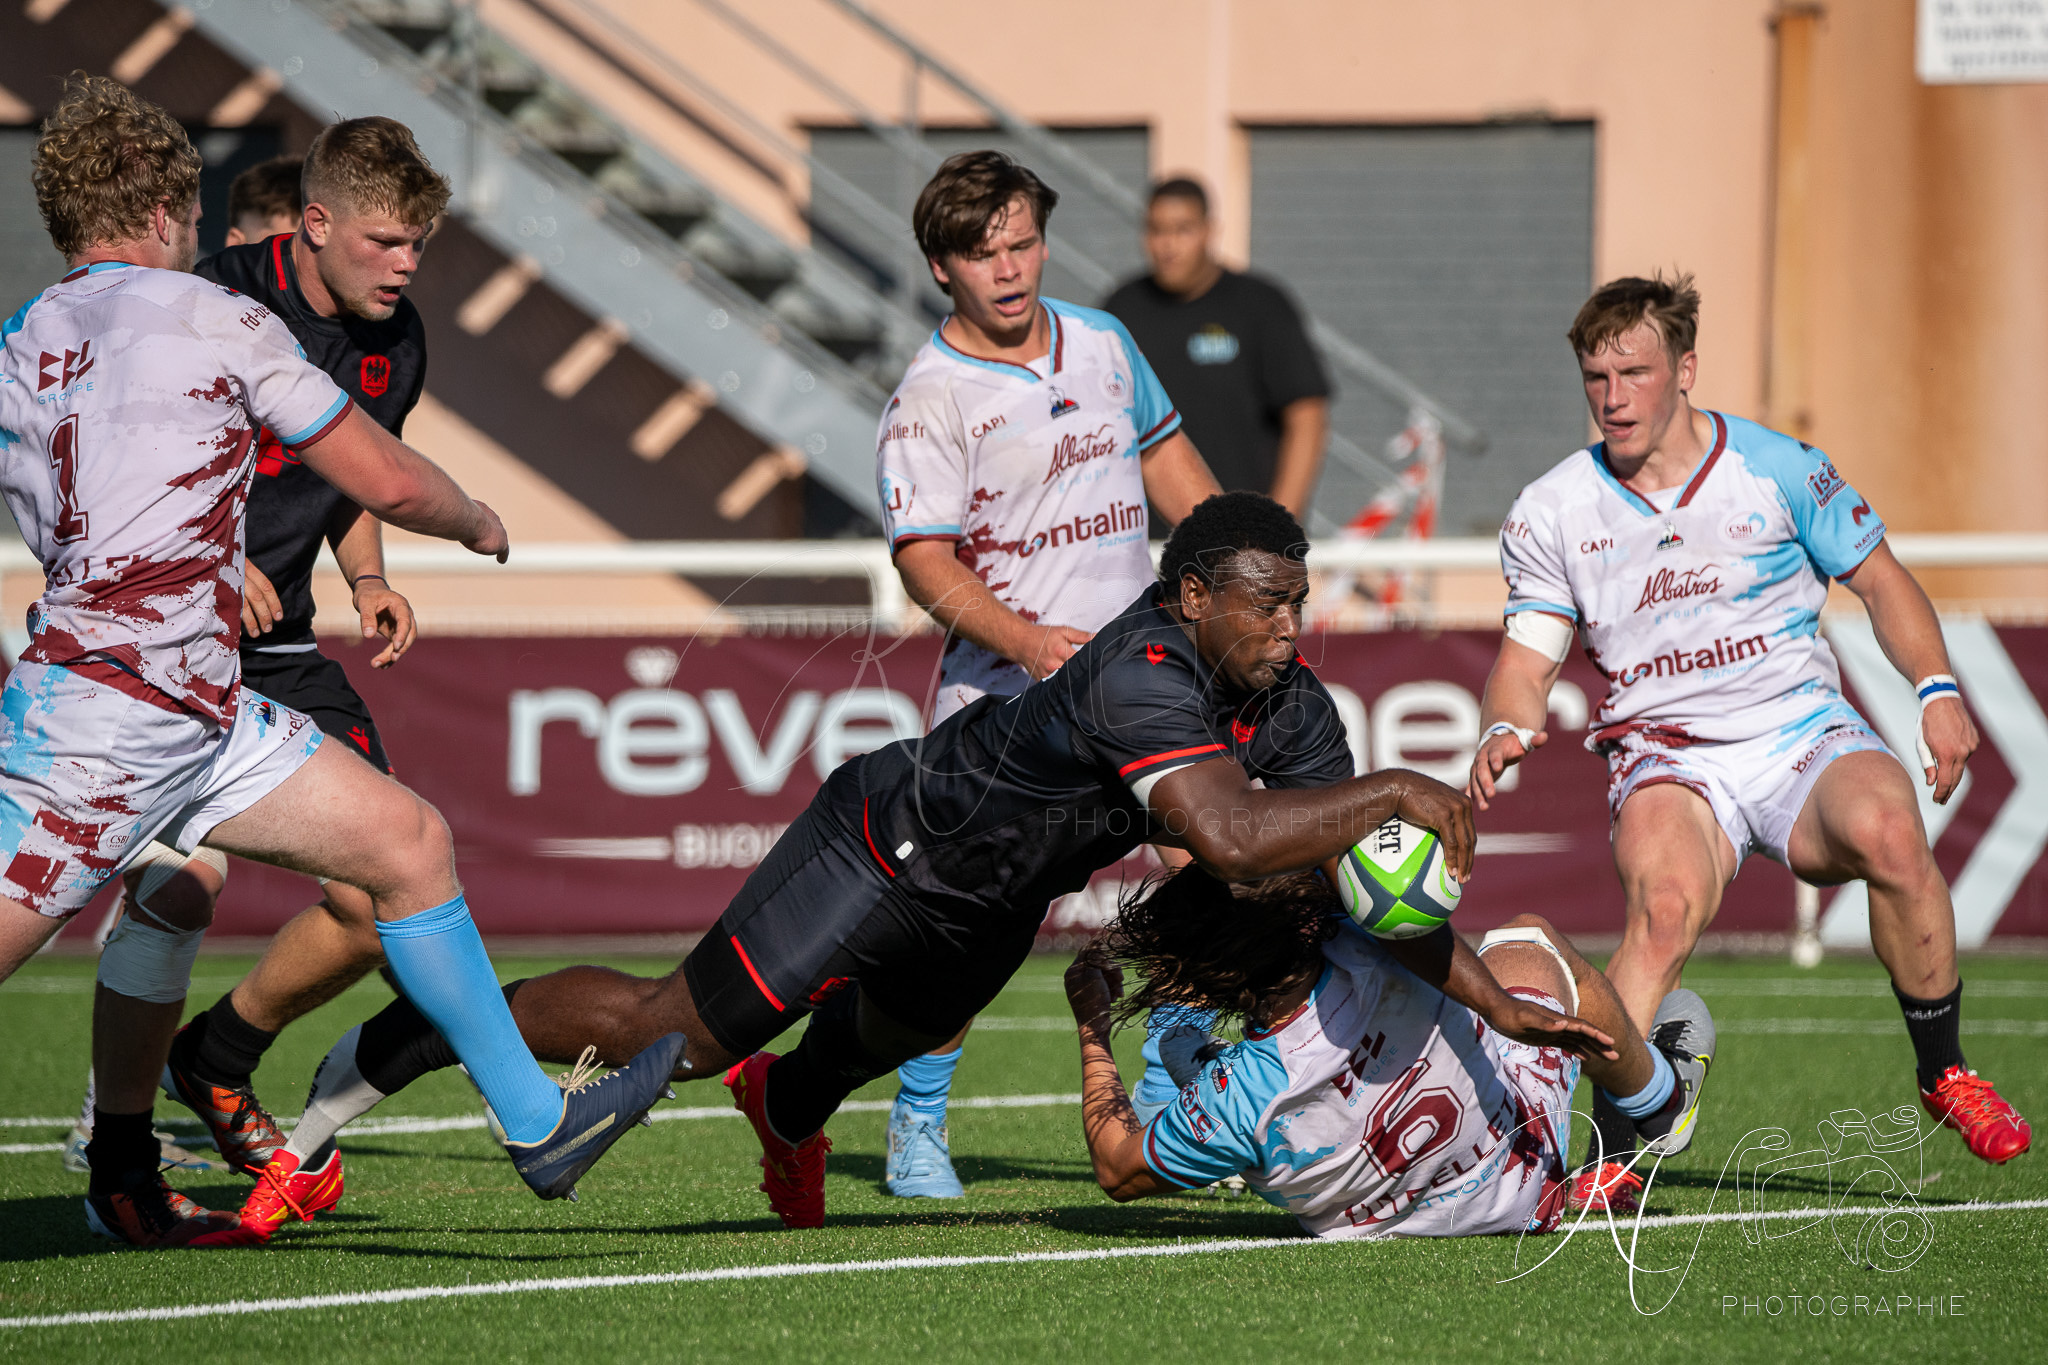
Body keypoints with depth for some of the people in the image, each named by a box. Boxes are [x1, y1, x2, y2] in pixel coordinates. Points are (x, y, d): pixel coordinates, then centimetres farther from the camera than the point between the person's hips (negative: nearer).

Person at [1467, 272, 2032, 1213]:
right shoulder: (1551, 513, 5)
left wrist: (1936, 690, -4)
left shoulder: (1779, 471, 2)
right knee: (1664, 904, -35)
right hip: (1667, 758, 0)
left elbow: (1879, 581, 11)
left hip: (1804, 734, 0)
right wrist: (1504, 730, -15)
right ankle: (1609, 1158, -31)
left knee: (1887, 832, -33)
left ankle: (1944, 1074, -11)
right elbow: (1528, 652, 8)